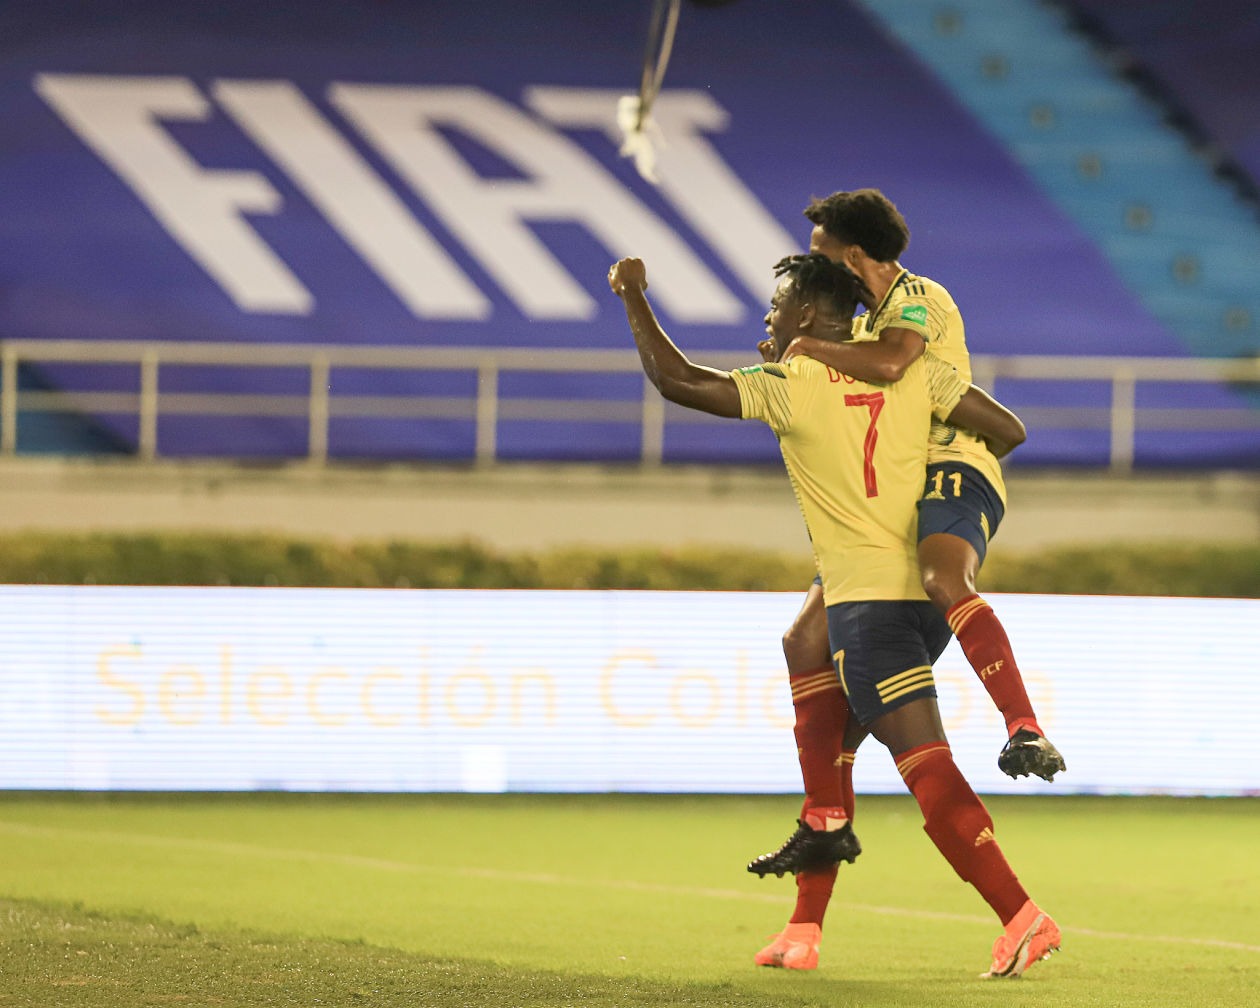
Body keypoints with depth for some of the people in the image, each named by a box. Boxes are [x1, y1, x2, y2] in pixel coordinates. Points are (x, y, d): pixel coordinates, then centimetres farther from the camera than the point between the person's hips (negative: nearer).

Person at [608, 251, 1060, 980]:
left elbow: (674, 380, -6)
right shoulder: (911, 369, 7)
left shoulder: (789, 386, -6)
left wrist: (635, 296, 7)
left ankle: (1022, 917, -22)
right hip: (929, 598, 7)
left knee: (929, 768, -13)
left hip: (866, 601, -7)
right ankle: (804, 932, 19)